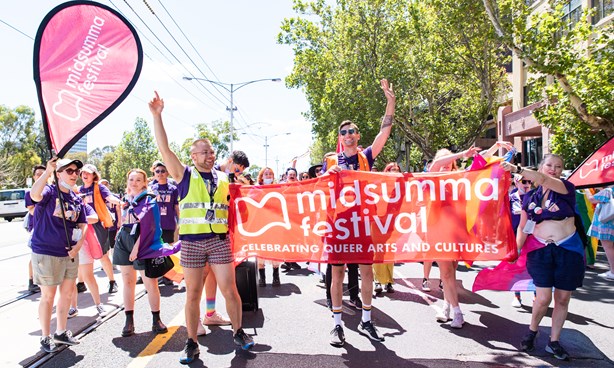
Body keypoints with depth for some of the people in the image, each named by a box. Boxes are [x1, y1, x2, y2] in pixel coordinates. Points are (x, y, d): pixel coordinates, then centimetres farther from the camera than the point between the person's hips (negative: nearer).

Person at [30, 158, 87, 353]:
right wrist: (48, 171, -38)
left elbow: (82, 225, 10)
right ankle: (46, 338, 22)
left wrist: (78, 245, -5)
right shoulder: (50, 191, -10)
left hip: (70, 253, 6)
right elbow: (34, 194, -34)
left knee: (67, 293, 15)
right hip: (46, 253, -6)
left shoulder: (77, 199, 8)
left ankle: (61, 333, 32)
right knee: (48, 296, 5)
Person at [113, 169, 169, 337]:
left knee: (151, 282, -6)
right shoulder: (126, 199, 14)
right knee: (127, 281, 8)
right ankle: (129, 320, 15)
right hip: (123, 240, 5)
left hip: (142, 241, -5)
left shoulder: (149, 199, -2)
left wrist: (138, 244, -17)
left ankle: (156, 319, 6)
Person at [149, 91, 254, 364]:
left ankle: (238, 332, 22)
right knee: (193, 294, 7)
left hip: (220, 240, 2)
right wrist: (157, 115, -11)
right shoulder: (184, 175, 2)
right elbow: (163, 148, -6)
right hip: (192, 242, -1)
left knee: (230, 290, 3)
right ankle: (192, 344, 20)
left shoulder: (224, 179, 10)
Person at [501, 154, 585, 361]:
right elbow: (523, 227, 6)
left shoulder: (567, 188, -3)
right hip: (540, 249, 0)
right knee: (543, 298, -6)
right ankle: (532, 332, 20)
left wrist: (517, 170, -37)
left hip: (568, 250, 0)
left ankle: (554, 342, 22)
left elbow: (544, 180, -25)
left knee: (562, 298, 6)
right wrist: (516, 249, -5)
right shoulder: (530, 197, 4)